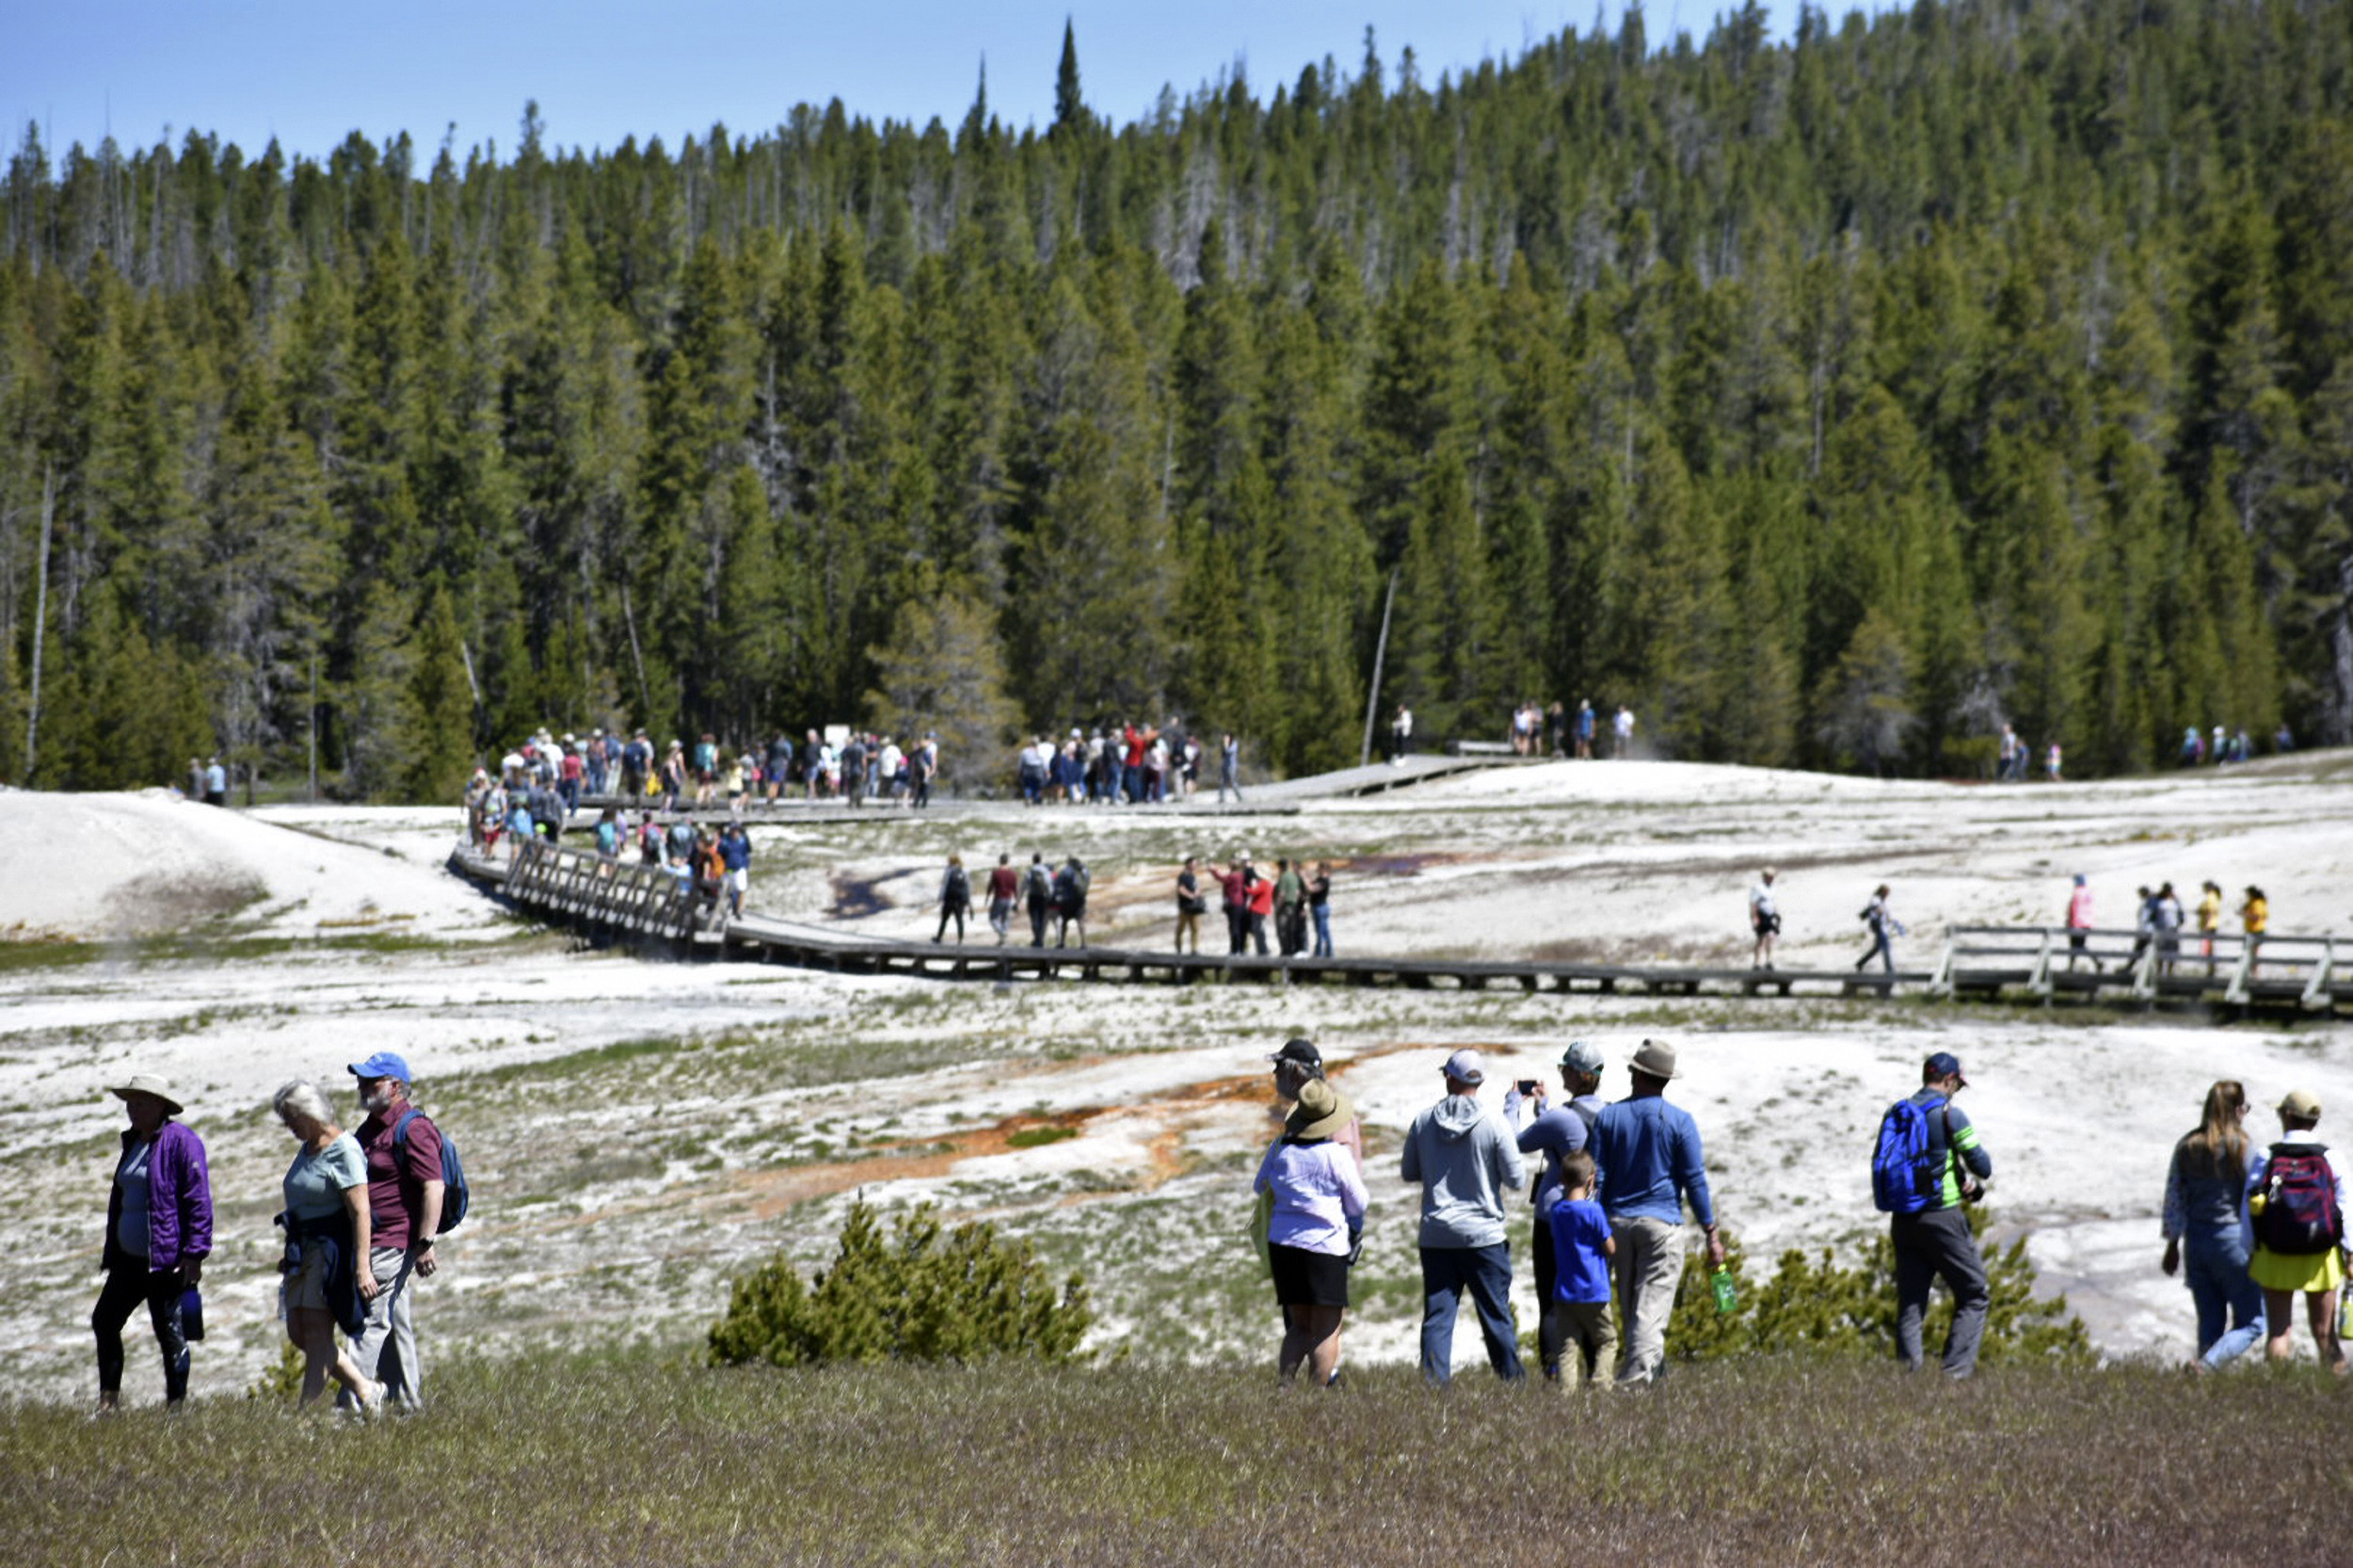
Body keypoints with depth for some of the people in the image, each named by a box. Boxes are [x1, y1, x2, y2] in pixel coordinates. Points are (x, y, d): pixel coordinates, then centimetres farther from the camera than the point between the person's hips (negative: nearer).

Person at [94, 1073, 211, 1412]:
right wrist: (111, 1251, 22)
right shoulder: (133, 1142, 16)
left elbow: (199, 1201, -15)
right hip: (130, 1258, 9)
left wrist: (194, 1254, -19)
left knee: (169, 1331, -2)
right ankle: (109, 1396, 16)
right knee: (104, 1321, 8)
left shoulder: (181, 1142, -11)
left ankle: (177, 1402, 8)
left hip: (167, 1258, -9)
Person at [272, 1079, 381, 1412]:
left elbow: (360, 1211, -21)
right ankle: (366, 1390, 15)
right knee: (299, 1333, 7)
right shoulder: (307, 1150, 14)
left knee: (317, 1333, -9)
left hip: (332, 1248, -10)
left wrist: (362, 1266, -26)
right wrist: (291, 1254, 25)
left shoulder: (343, 1150, -15)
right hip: (305, 1249, 10)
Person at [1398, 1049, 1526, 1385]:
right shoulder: (1492, 1126, -9)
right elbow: (1516, 1178, -6)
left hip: (1436, 1234, 2)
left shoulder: (1423, 1122, 0)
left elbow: (1409, 1172, 10)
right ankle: (1512, 1379, 12)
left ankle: (1434, 1381, -3)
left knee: (1437, 1315, 4)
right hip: (1483, 1233, -2)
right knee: (1496, 1313, 6)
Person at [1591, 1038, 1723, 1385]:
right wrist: (1711, 1235, 1)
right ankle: (1636, 1373, -23)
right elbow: (1695, 1181, -4)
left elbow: (1596, 1179, 3)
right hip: (1662, 1222, -3)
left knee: (1629, 1304, 14)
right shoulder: (1679, 1121, -3)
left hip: (1617, 1222, 3)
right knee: (1653, 1303, -8)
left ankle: (1649, 1366, 21)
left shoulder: (1608, 1117, 4)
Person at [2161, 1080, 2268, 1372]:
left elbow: (2173, 1198, 7)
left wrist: (2172, 1245, 15)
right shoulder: (2244, 1148, -10)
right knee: (2251, 1324, 3)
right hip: (2232, 1239, -5)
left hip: (2195, 1241, 5)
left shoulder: (2187, 1147, 4)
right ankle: (2206, 1364, -21)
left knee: (2209, 1321, 15)